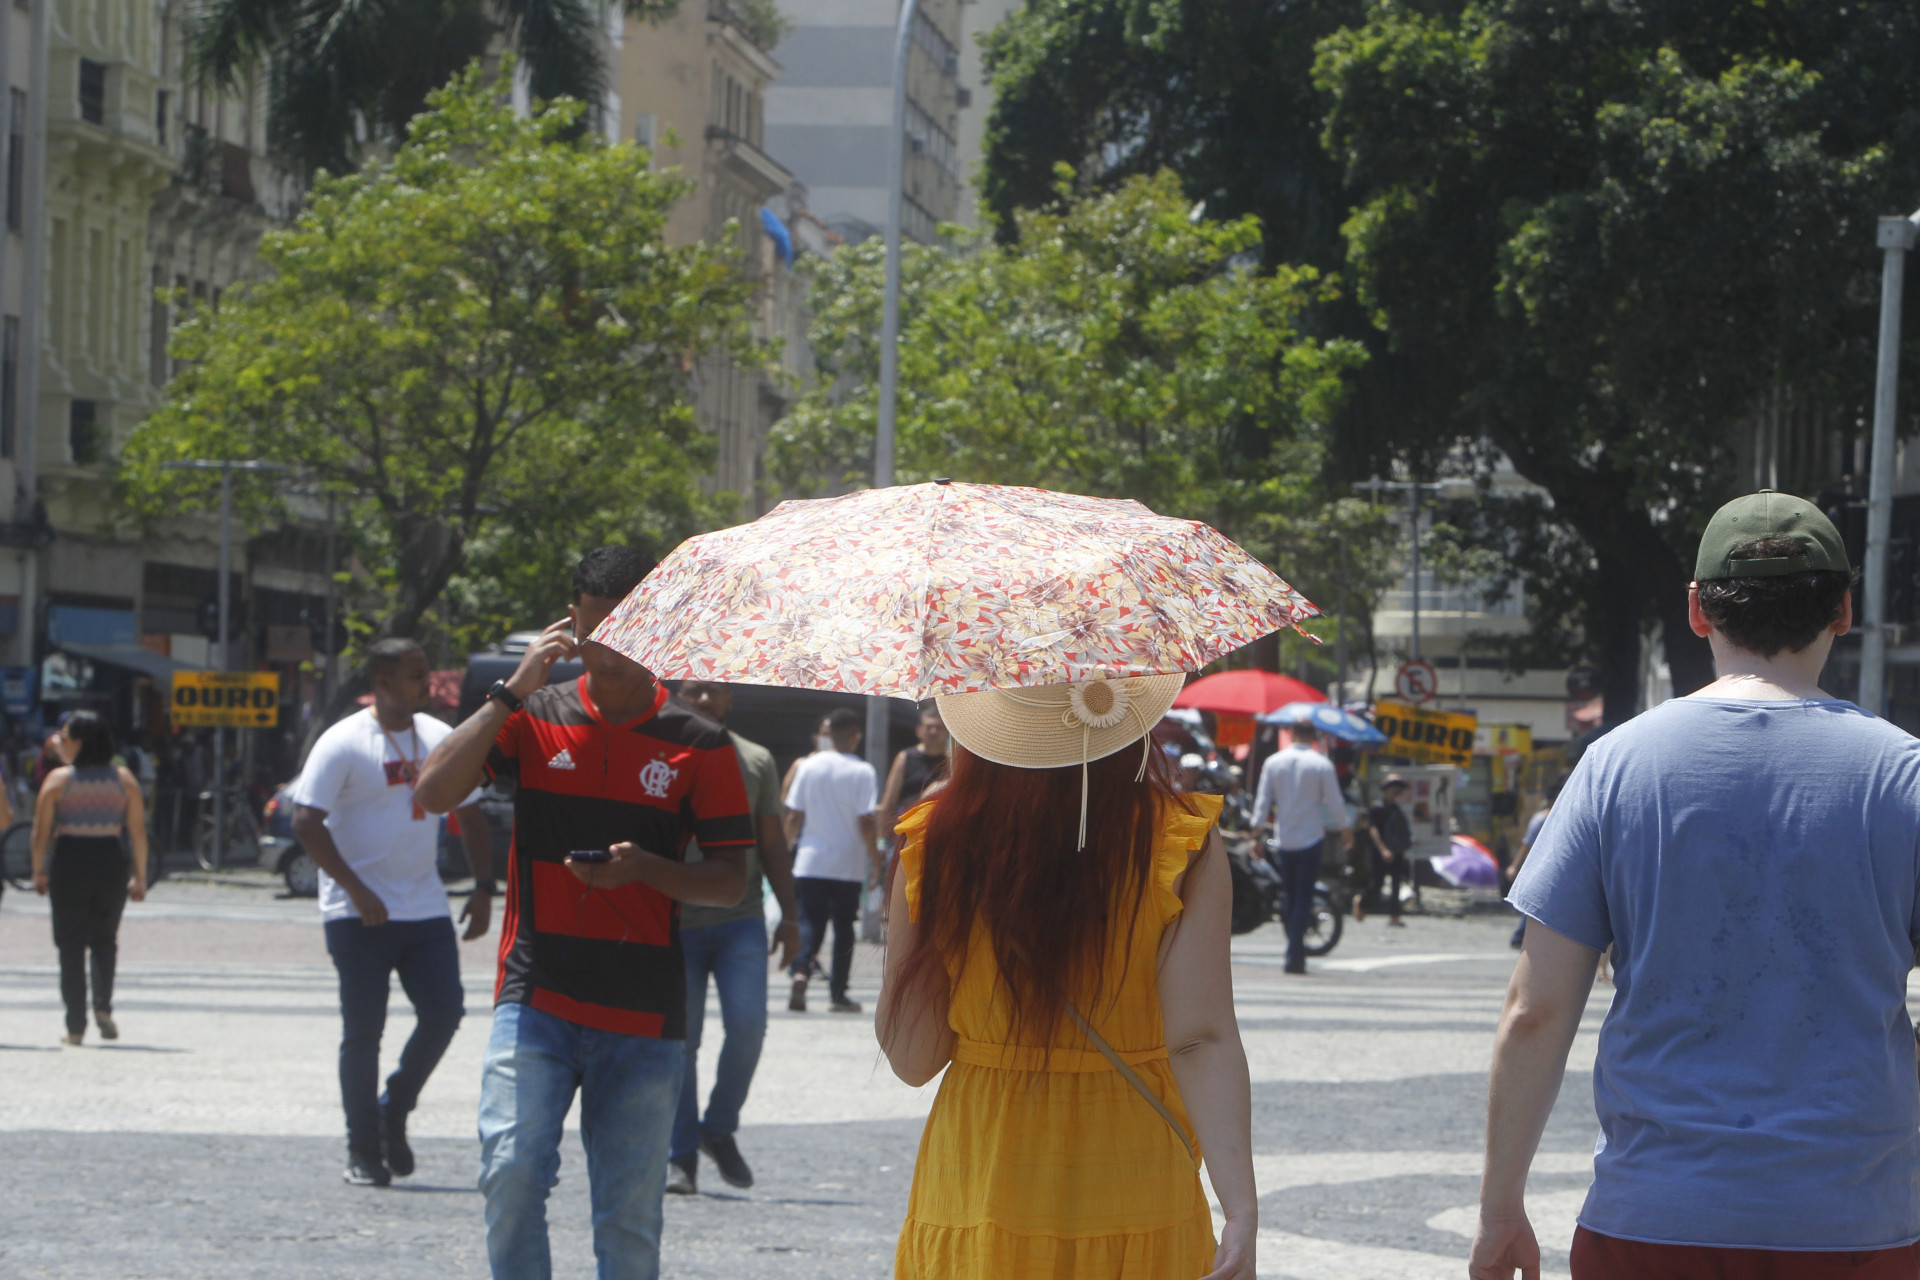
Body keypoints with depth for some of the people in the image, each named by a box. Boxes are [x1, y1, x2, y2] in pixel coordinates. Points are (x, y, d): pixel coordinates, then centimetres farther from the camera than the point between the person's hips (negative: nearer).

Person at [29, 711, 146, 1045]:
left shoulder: (58, 779, -5)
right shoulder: (124, 779, 3)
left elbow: (41, 832, -5)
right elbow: (138, 832, 1)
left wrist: (39, 871, 6)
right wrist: (140, 875, 7)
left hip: (70, 864, -2)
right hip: (111, 864, 2)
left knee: (71, 945, 5)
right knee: (105, 939, 17)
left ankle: (75, 1026, 3)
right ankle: (103, 1006, -4)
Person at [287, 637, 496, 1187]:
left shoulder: (440, 739, 9)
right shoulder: (343, 744, -8)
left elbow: (470, 815, 17)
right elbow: (306, 823, -13)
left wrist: (483, 888, 6)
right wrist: (357, 891, -18)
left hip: (426, 910, 5)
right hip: (358, 915, -5)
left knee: (444, 1013, -4)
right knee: (363, 1031, -2)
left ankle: (393, 1111, 19)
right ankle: (363, 1153, 8)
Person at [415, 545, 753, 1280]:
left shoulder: (698, 745, 4)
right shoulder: (534, 720, 6)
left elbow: (731, 882, 4)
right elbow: (434, 794, -6)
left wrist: (643, 868, -14)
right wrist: (513, 690, -11)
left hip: (644, 1018, 0)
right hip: (537, 999, 0)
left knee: (630, 1219, 2)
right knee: (511, 1171, -18)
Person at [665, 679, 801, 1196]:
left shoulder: (756, 761, 13)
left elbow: (773, 845, 16)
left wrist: (789, 914, 10)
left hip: (740, 918, 1)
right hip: (675, 922, -1)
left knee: (747, 1023, -14)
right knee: (680, 1040, -2)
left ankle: (720, 1129, 7)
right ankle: (682, 1157, 6)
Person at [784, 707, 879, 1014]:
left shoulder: (808, 766, 1)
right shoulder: (862, 772, -9)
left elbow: (794, 817, 3)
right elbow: (866, 822, -12)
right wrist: (875, 861, -3)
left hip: (810, 862, 2)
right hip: (848, 865, -2)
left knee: (810, 922, 8)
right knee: (844, 926, 8)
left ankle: (800, 970, -18)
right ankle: (838, 994, 9)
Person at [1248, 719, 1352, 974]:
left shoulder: (1273, 762, 2)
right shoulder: (1322, 764, -5)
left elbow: (1263, 800, 1)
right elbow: (1335, 801, -1)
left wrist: (1258, 831, 7)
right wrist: (1345, 828, 14)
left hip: (1283, 840, 2)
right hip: (1312, 837, -2)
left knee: (1290, 897, 13)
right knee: (1304, 898, -3)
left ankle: (1296, 951, 17)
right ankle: (1295, 956, -11)